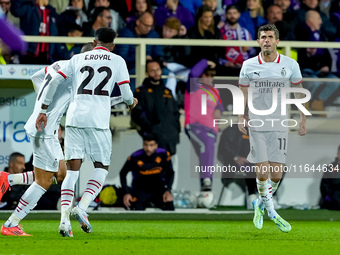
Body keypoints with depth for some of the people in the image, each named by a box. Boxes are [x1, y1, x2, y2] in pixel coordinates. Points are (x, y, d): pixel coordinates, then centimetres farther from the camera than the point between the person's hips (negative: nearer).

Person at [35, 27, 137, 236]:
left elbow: (54, 82, 10)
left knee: (73, 169, 4)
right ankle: (82, 207, -11)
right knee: (102, 168, 11)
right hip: (98, 121, -2)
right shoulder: (117, 61, 10)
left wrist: (43, 110, 16)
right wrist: (131, 103, 28)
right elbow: (126, 94, 5)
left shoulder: (78, 59, 17)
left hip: (74, 118, 2)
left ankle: (65, 215, -12)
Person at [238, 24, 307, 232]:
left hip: (280, 127, 1)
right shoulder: (249, 65, 1)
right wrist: (241, 117, -1)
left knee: (277, 175, -3)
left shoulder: (290, 65, 1)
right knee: (262, 172, -8)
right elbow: (243, 93, 11)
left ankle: (261, 203, 26)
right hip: (257, 126, -1)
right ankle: (270, 210, 15)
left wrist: (303, 119, 9)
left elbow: (299, 92, 12)